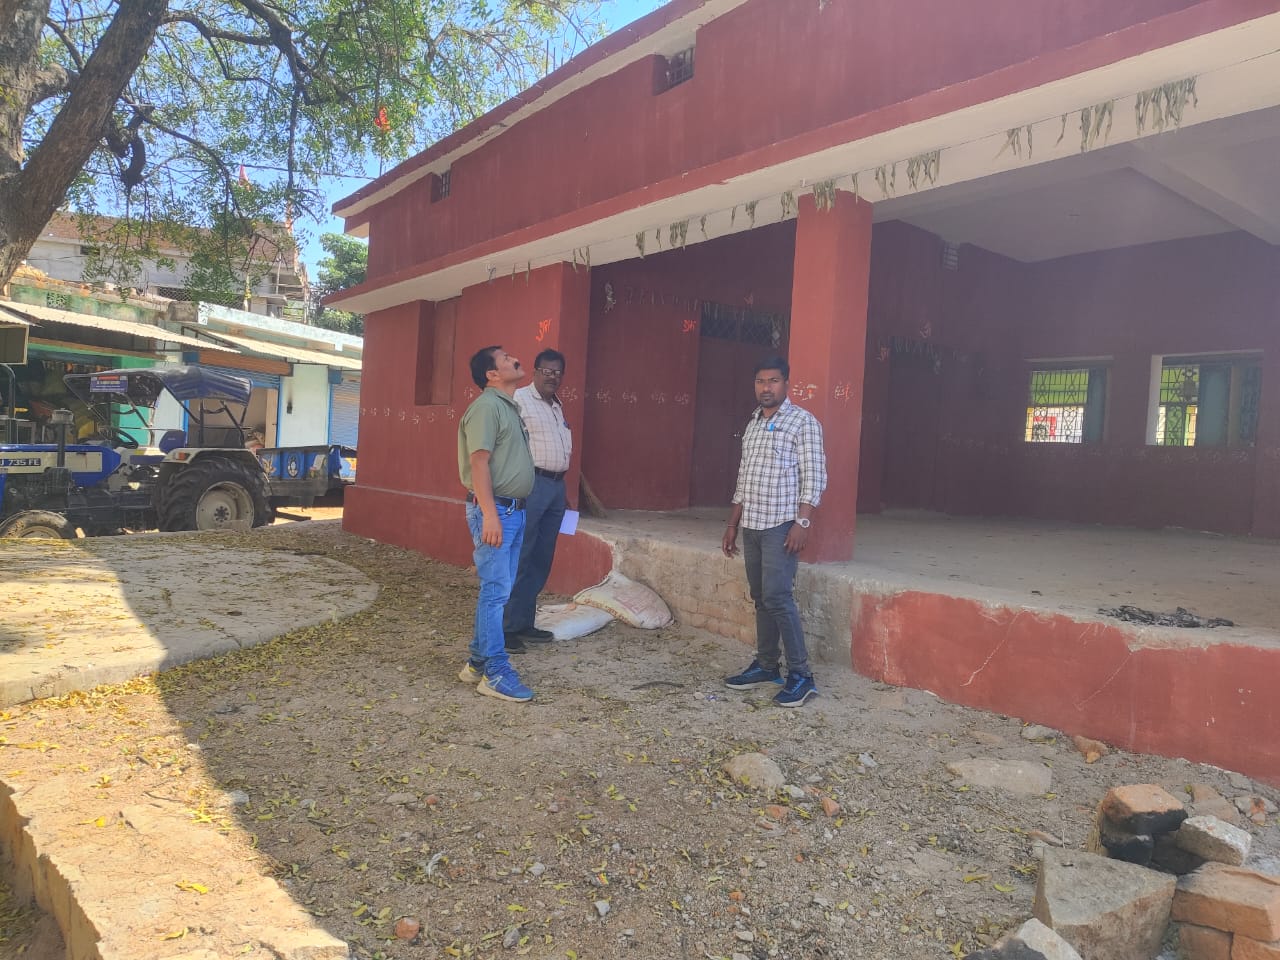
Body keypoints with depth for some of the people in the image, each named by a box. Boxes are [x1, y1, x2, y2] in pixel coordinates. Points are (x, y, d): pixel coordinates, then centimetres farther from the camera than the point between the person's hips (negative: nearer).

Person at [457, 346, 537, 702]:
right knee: (496, 591, -6)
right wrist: (489, 514, -25)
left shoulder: (509, 406, 18)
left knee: (499, 590, 12)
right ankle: (495, 673, -1)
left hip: (514, 510, 9)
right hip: (495, 510, -9)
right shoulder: (487, 406, -11)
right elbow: (479, 462, -18)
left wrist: (513, 511, 19)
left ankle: (477, 663, 22)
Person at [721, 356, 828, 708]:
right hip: (751, 526, 7)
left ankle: (801, 675, -5)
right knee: (760, 598, 11)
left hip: (781, 526, -7)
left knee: (777, 597, -13)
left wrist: (802, 523, -18)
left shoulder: (803, 422, -5)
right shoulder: (752, 425, 15)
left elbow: (814, 477, -11)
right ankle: (766, 666, 20)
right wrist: (733, 524, 17)